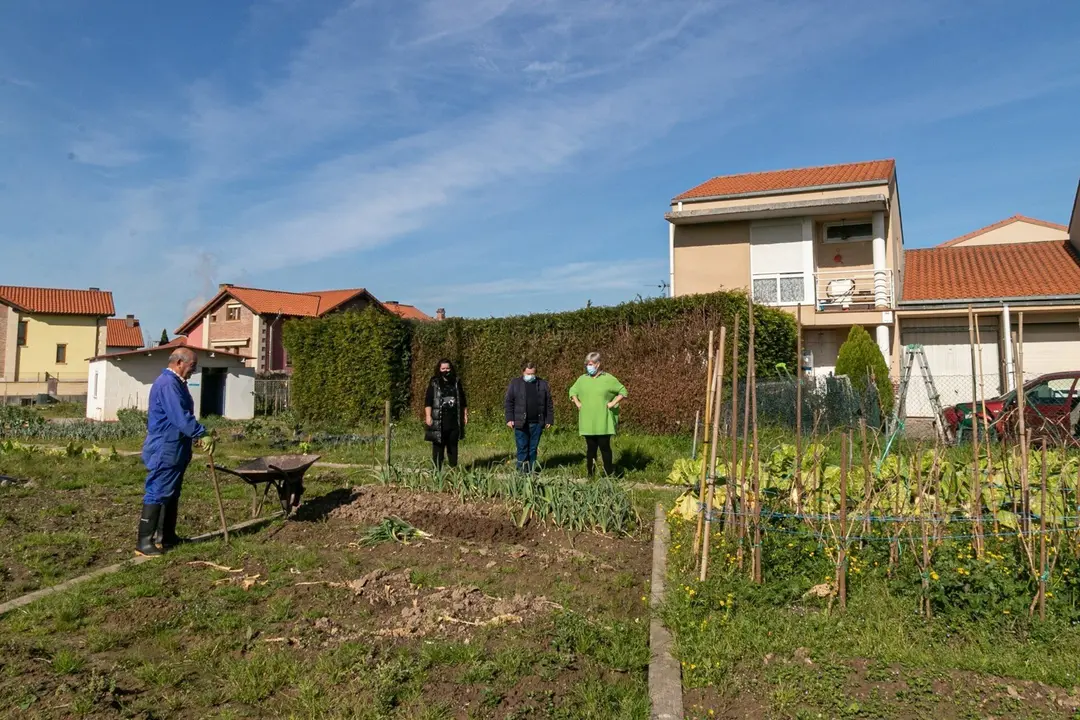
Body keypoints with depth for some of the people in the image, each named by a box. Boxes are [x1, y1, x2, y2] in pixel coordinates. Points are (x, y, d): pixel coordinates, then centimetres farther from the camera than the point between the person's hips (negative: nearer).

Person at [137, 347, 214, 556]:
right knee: (157, 494, -7)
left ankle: (167, 537, 23)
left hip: (174, 450, 11)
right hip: (164, 450, -11)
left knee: (171, 494, 15)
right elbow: (180, 417, -26)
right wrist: (202, 434, -26)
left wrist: (197, 434, 15)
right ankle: (144, 542, -2)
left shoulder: (176, 383, 17)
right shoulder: (167, 383, -17)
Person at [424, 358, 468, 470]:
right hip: (438, 421, -3)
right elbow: (428, 401, -3)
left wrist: (465, 414, 12)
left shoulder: (456, 382, 11)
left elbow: (462, 401, 16)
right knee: (438, 446, -1)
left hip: (454, 421, 3)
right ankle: (437, 470, 4)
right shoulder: (434, 383, 1)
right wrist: (428, 416, -12)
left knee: (453, 446, 10)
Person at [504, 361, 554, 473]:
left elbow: (549, 404, 9)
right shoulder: (515, 383, 2)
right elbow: (508, 402, 1)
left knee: (533, 448, 9)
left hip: (537, 423, 2)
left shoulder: (543, 384, 8)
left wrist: (549, 420, 5)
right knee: (522, 448, -1)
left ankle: (532, 470, 17)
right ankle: (521, 470, 5)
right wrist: (509, 419, -7)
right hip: (520, 423, -2)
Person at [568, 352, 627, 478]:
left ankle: (609, 474, 8)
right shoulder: (582, 379, 9)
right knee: (590, 448, 8)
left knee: (604, 447, -2)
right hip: (587, 423, 3)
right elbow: (572, 391, 24)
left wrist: (613, 403, -6)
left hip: (603, 423, -3)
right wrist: (577, 403, 10)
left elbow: (623, 391, 3)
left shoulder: (608, 379, -3)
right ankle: (591, 474, 14)